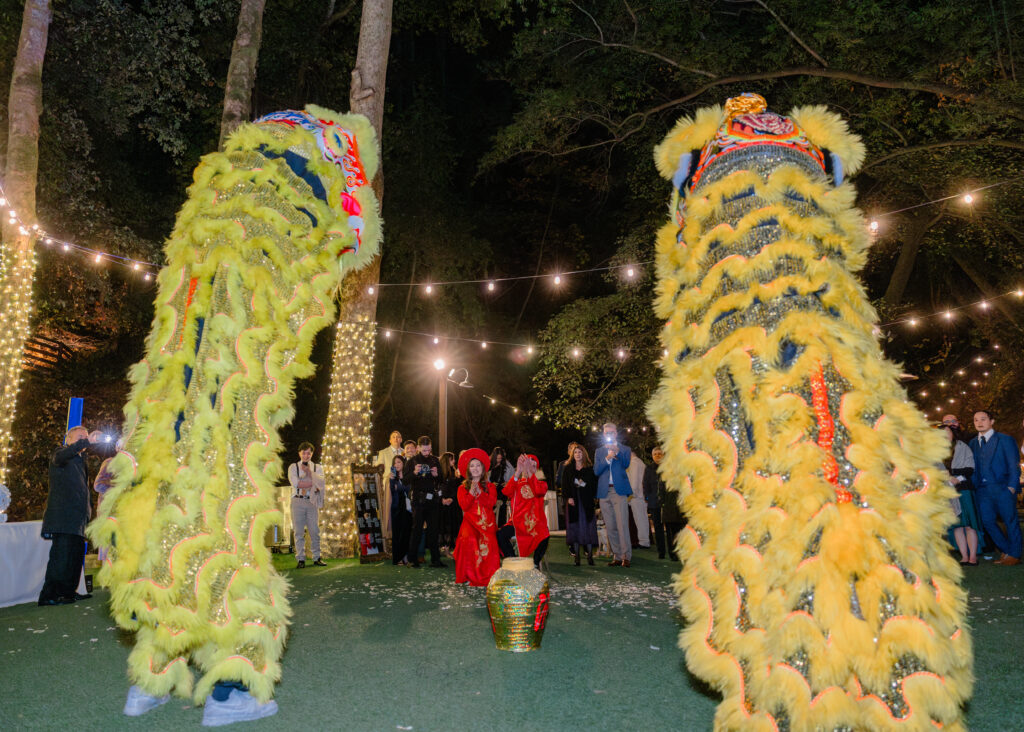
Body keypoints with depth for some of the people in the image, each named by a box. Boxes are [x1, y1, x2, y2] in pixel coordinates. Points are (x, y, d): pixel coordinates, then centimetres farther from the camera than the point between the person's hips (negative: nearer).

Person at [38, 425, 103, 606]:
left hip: (77, 519, 8)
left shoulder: (79, 460, 24)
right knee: (61, 555, -11)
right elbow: (60, 456, -27)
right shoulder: (60, 454, 0)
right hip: (63, 517, -8)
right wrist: (87, 441, -39)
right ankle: (48, 595, -7)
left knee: (76, 553, 9)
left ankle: (68, 591, 16)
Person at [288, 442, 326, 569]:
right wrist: (313, 484, -9)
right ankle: (300, 560, 5)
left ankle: (317, 558, 9)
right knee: (299, 532, -1)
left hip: (312, 501, 1)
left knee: (315, 531, 1)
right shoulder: (293, 467, 9)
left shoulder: (318, 468, 13)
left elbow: (321, 482, -4)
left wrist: (309, 471, -10)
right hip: (298, 501, -1)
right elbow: (295, 482, -8)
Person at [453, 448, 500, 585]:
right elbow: (464, 506, 1)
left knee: (488, 541, -30)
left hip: (486, 522, 0)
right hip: (470, 521, 0)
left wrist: (479, 492, -5)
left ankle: (488, 576, -23)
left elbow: (491, 503, 0)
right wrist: (472, 492, -6)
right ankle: (470, 575, -22)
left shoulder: (490, 486, 17)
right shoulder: (463, 488, 17)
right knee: (469, 540, -31)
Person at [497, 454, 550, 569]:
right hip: (517, 522, 1)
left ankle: (535, 564, -6)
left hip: (535, 523, -1)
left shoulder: (541, 484, 13)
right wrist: (518, 472, -25)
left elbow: (539, 491, -14)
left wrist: (529, 471, -25)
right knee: (501, 534, -26)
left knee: (543, 538, -32)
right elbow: (506, 492, -12)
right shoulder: (515, 483, 13)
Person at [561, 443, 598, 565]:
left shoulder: (590, 468, 8)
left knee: (588, 527, -2)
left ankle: (590, 555, 4)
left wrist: (594, 498, -7)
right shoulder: (567, 468, 10)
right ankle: (576, 556, 5)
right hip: (573, 502, 0)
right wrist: (568, 497, -8)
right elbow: (565, 485, 5)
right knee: (574, 527, 0)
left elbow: (594, 484, 6)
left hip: (587, 501, 0)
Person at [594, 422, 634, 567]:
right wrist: (607, 458, -12)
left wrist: (617, 452, -21)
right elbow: (596, 470, 2)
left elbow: (626, 464, -7)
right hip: (604, 492, 3)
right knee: (610, 527, 3)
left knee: (622, 524, -13)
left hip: (619, 490, -3)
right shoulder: (599, 451, 16)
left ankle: (626, 556, -10)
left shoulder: (624, 449, 11)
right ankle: (617, 556, 9)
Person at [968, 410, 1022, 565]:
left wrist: (1011, 487, -10)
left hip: (1003, 488, -5)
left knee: (1010, 521, 1)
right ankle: (1006, 551, 20)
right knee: (987, 521, 5)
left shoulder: (1005, 440, 1)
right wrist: (975, 486, 3)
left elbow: (1014, 466, -2)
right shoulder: (973, 443, 14)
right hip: (983, 489, 5)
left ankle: (1014, 555, 13)